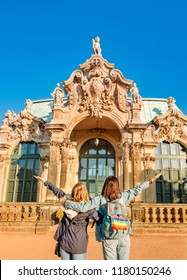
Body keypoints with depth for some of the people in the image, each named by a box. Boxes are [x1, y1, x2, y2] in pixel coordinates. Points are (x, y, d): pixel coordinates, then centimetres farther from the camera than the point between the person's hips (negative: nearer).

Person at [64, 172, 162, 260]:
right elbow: (136, 190, 8)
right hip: (124, 236, 2)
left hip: (109, 238, -1)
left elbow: (83, 207, -16)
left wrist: (66, 202, -5)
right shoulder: (123, 196, -2)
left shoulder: (99, 199, -9)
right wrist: (151, 180, 20)